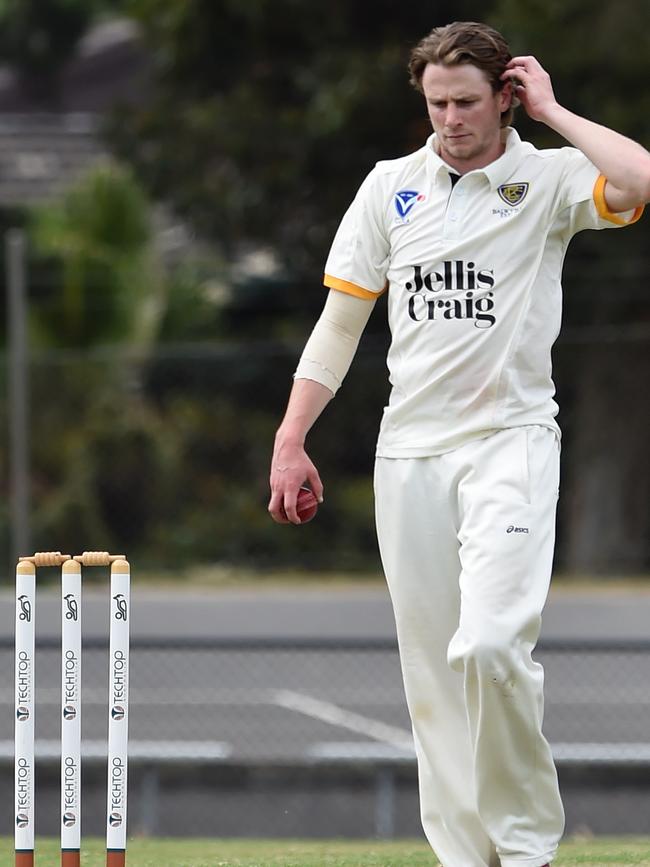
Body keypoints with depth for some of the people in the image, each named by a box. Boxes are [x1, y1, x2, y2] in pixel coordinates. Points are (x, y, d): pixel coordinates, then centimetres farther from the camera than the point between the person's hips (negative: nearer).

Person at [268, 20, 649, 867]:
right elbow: (341, 319, 13)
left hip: (511, 438, -4)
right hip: (409, 448, 4)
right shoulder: (391, 186, 9)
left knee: (491, 645, -20)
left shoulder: (547, 180, -2)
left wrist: (551, 110, -11)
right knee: (431, 667, 3)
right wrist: (290, 439, 8)